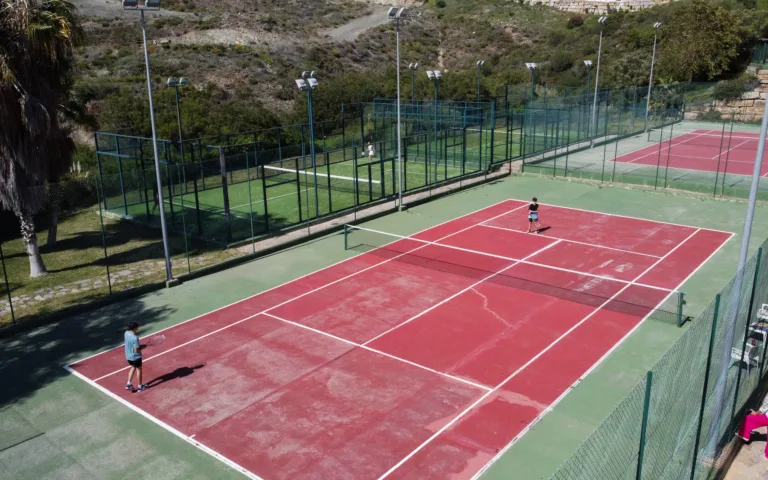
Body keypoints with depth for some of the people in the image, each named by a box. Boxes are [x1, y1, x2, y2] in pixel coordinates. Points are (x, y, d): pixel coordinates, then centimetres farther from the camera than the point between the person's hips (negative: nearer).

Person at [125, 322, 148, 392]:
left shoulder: (126, 333, -9)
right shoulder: (135, 338, -32)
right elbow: (136, 350, -27)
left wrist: (139, 346, -2)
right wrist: (143, 347, -10)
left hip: (128, 355, 7)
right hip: (136, 356, -7)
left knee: (133, 367, 28)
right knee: (139, 369, 14)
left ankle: (129, 384, 29)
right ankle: (140, 386, 29)